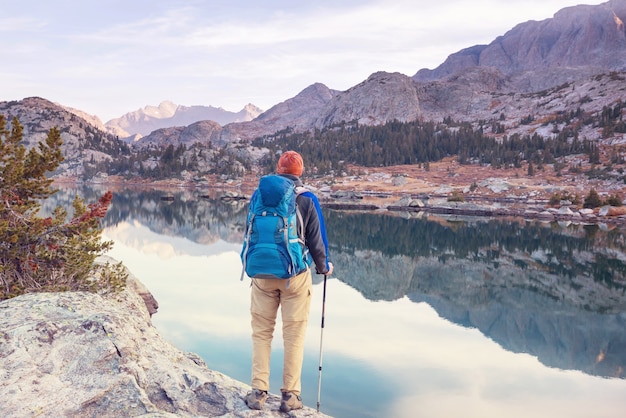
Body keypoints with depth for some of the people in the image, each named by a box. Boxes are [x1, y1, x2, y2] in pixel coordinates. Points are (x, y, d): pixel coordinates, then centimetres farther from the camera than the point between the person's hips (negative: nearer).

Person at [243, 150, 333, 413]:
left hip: (262, 273, 2)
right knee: (294, 335, 6)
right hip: (296, 275, -2)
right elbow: (316, 241, -1)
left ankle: (258, 392, 13)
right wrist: (323, 267, 15)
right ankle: (290, 395, 10)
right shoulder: (307, 200, -5)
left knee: (261, 333, 11)